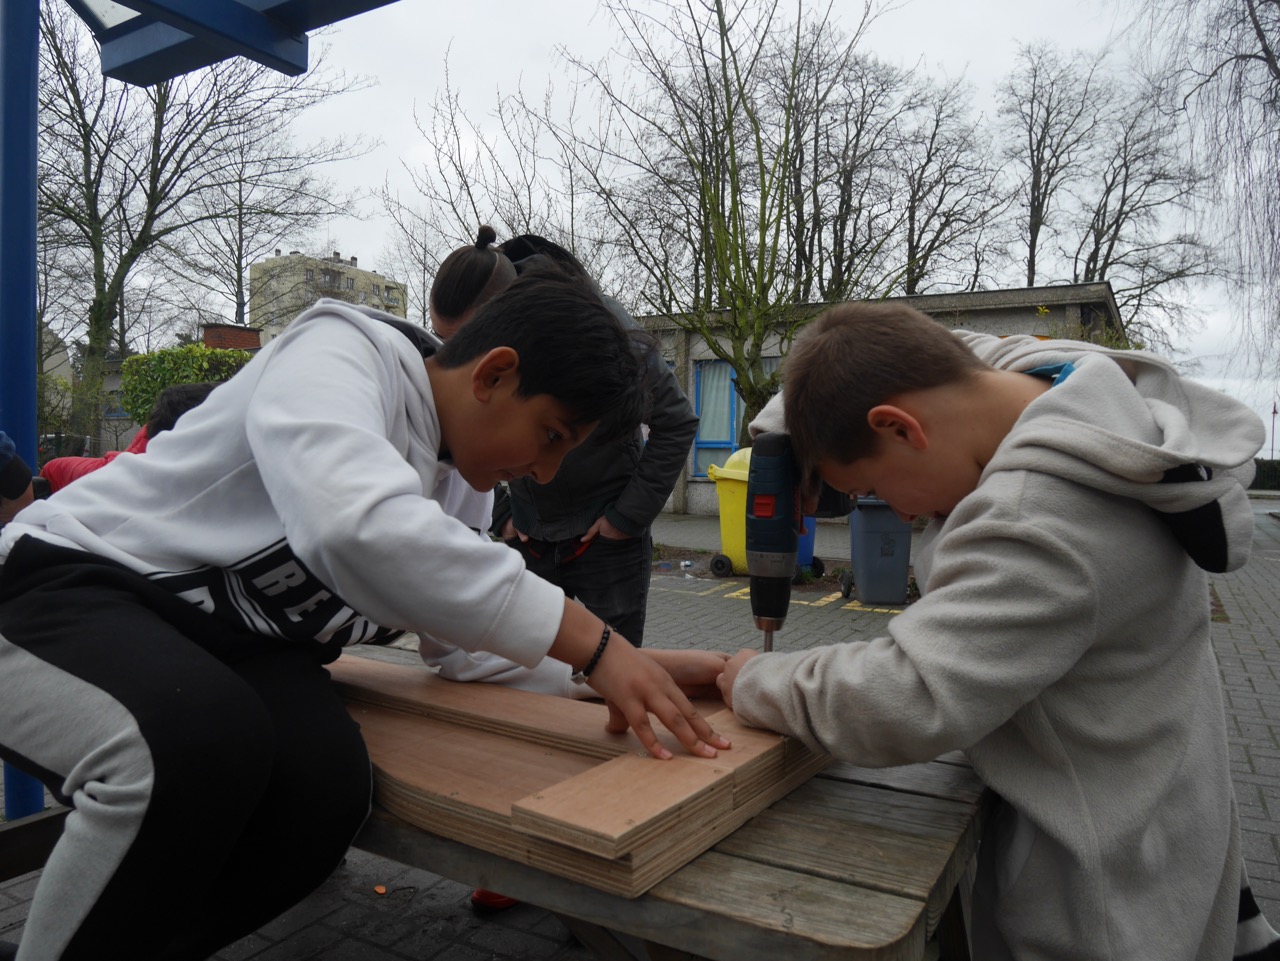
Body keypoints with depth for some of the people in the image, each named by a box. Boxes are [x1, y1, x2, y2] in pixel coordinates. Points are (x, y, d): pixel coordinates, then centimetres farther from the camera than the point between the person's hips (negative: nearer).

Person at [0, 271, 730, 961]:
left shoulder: (435, 474, 6)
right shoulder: (342, 350, -17)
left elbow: (459, 640, 13)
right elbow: (361, 526, -38)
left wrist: (637, 664, 3)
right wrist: (587, 639, -31)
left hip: (220, 642, 6)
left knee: (328, 783, -24)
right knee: (199, 740, -37)